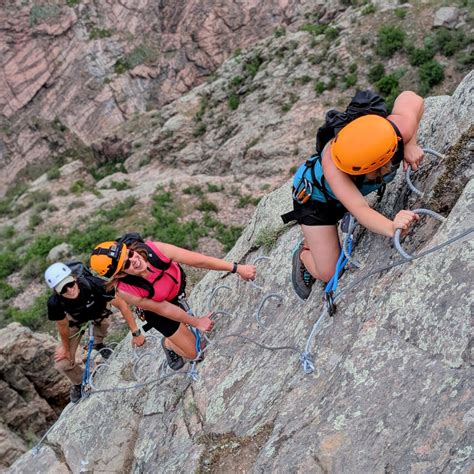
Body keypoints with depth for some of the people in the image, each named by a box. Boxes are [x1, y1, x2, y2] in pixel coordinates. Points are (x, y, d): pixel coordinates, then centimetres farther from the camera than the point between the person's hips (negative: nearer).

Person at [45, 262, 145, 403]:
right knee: (62, 363, -6)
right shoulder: (55, 303, -39)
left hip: (98, 310, 3)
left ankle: (98, 344, 12)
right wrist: (66, 347, -3)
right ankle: (78, 383, 27)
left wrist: (136, 333, -30)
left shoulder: (93, 284, -43)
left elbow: (122, 305, -32)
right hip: (76, 319, -2)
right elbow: (63, 326, -19)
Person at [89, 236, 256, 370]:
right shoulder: (126, 291, -39)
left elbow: (198, 260, -35)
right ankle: (168, 343, 35)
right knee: (193, 352, 6)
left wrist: (237, 268, -33)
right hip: (157, 307, -3)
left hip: (178, 284, 3)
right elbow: (162, 308, -25)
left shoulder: (153, 248, -38)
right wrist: (196, 322, -14)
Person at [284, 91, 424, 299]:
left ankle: (314, 241, 46)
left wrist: (411, 144, -23)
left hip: (353, 188, 5)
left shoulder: (401, 129, -35)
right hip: (315, 195, -5)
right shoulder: (332, 161, -48)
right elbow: (359, 209, -54)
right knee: (329, 274, -2)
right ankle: (303, 255, 30)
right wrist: (392, 228, -72)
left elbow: (410, 97, -13)